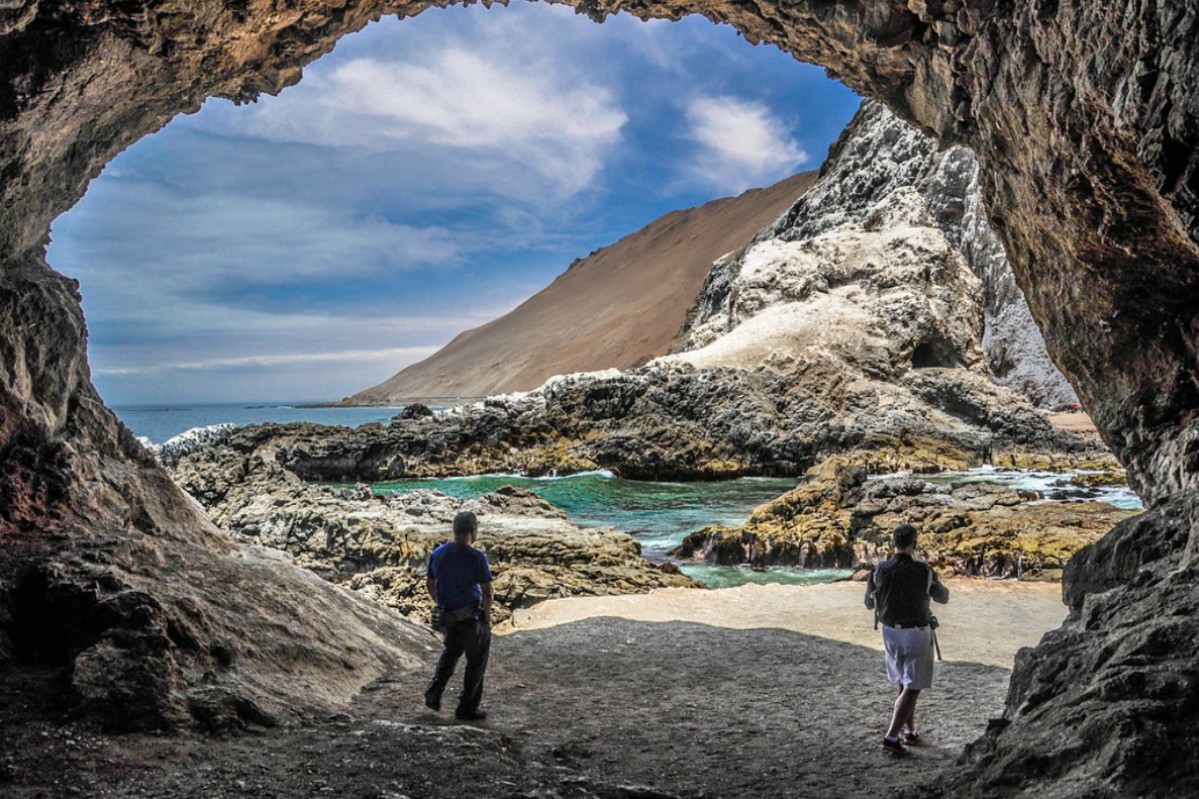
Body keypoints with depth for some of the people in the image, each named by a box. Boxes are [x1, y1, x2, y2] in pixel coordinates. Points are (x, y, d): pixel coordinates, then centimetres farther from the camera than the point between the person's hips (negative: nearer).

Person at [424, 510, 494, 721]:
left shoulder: (438, 553, -1)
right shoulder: (477, 557, -19)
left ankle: (434, 691, 13)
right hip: (472, 616, -6)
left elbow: (429, 584, 10)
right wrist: (487, 616, -3)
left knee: (451, 651, 28)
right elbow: (488, 593, -19)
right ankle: (467, 708, 16)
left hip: (448, 615, 6)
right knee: (476, 661, 10)